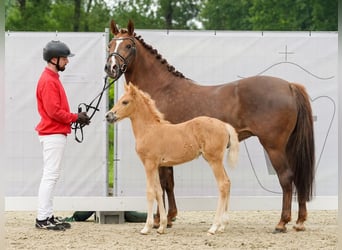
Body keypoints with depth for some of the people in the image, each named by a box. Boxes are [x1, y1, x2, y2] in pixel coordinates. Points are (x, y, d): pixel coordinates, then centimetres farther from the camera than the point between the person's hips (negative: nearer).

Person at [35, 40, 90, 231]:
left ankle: (48, 215, 17)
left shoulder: (52, 78, 16)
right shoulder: (49, 81, -16)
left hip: (56, 133, 11)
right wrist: (76, 118, -12)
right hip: (53, 134, -11)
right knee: (51, 175, -9)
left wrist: (75, 117, 7)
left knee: (52, 176, 12)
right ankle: (43, 218, -7)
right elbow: (54, 111, -21)